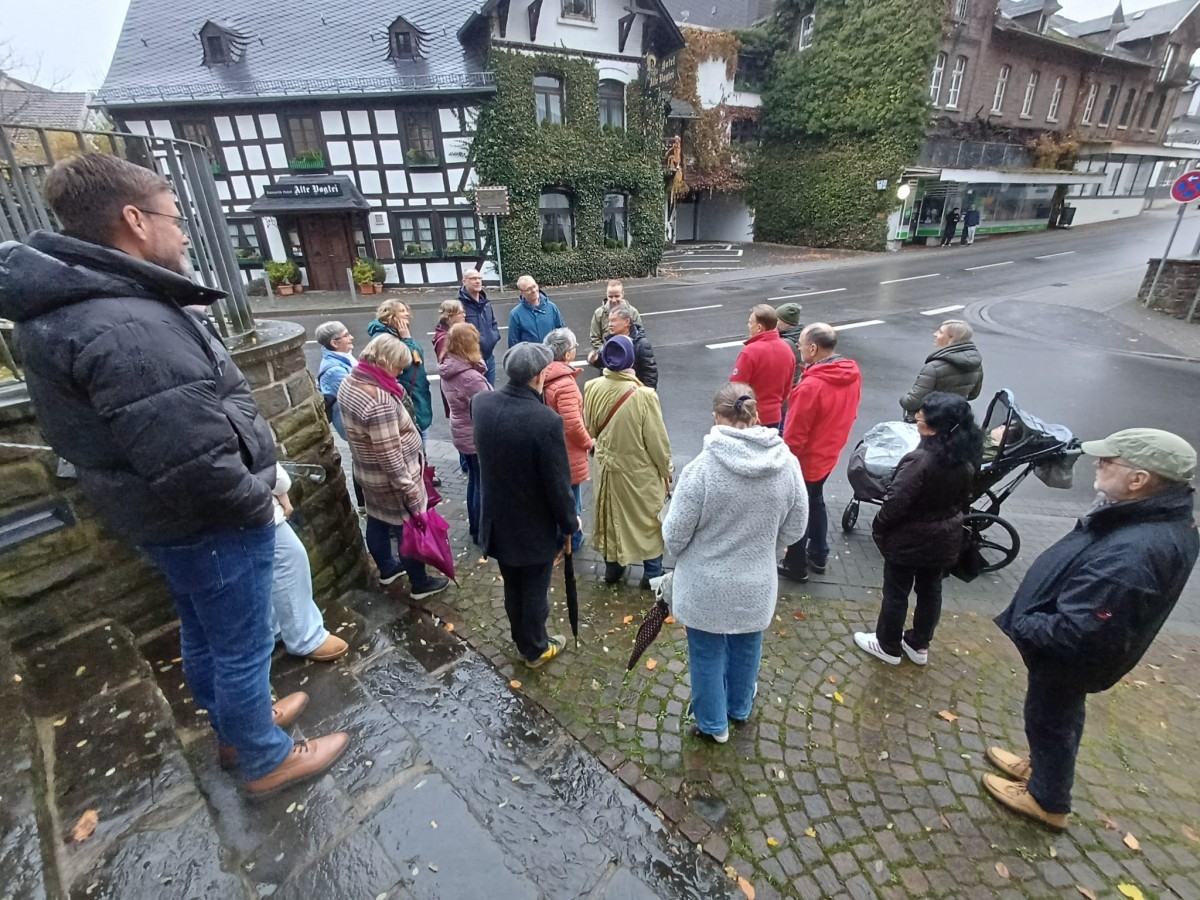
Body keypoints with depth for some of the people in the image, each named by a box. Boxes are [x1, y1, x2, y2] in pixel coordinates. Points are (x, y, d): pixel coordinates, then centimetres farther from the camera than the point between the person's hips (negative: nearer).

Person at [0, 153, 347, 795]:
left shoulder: (75, 306, 5)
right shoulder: (129, 328, -29)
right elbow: (197, 466, -33)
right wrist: (259, 501, -15)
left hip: (167, 521, 10)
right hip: (210, 526, -10)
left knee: (203, 635, 26)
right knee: (242, 649, 10)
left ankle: (235, 727, 49)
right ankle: (266, 761, 33)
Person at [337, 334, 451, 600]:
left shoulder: (350, 381, -4)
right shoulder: (379, 402, -34)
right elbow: (390, 457, -29)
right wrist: (410, 490, -22)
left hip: (366, 471, 9)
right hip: (390, 479, -9)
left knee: (377, 521, 25)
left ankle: (387, 568, 48)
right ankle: (420, 583, 28)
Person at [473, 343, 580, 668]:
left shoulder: (481, 403, -11)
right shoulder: (547, 420, -30)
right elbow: (558, 482, -22)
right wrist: (570, 522, -4)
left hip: (498, 520, 6)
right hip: (535, 526, -5)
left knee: (512, 589, 25)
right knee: (535, 592, 18)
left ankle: (523, 642, 48)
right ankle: (537, 650, 41)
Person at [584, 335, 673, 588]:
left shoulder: (592, 388, -14)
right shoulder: (643, 395, -26)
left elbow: (590, 429, 1)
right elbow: (657, 440, -17)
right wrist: (666, 470, -2)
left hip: (607, 466, 4)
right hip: (640, 471, -4)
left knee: (611, 517, 22)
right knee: (648, 519, 16)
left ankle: (612, 567, 38)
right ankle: (652, 574, 30)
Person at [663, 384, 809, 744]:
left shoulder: (702, 468, -25)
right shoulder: (788, 464, -12)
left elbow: (674, 537, -17)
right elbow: (793, 531, -1)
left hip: (706, 586, -3)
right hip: (756, 585, 4)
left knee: (707, 654, 20)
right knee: (746, 648, 28)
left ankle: (712, 724, 42)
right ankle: (739, 709, 53)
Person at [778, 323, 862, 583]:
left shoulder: (811, 385, -30)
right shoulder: (853, 374, -4)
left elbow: (795, 433, -24)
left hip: (805, 460, -8)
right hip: (828, 455, 8)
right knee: (815, 502, 25)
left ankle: (796, 566, 24)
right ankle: (819, 556, 39)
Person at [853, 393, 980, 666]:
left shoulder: (920, 460, -29)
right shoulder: (966, 459, -4)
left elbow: (895, 503, -26)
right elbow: (964, 499, 9)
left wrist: (878, 528, -9)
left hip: (909, 539, -7)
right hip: (945, 538, 7)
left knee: (896, 593, 10)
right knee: (930, 590, 21)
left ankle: (888, 646, 27)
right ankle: (919, 645, 38)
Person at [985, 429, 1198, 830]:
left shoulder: (1131, 555, -40)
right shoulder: (1164, 515, -8)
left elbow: (1074, 633, -35)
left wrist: (1021, 624, -19)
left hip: (1067, 659, -8)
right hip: (1079, 649, 8)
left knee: (1049, 720, 17)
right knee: (1060, 716, 30)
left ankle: (1048, 800, 42)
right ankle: (1042, 766, 55)